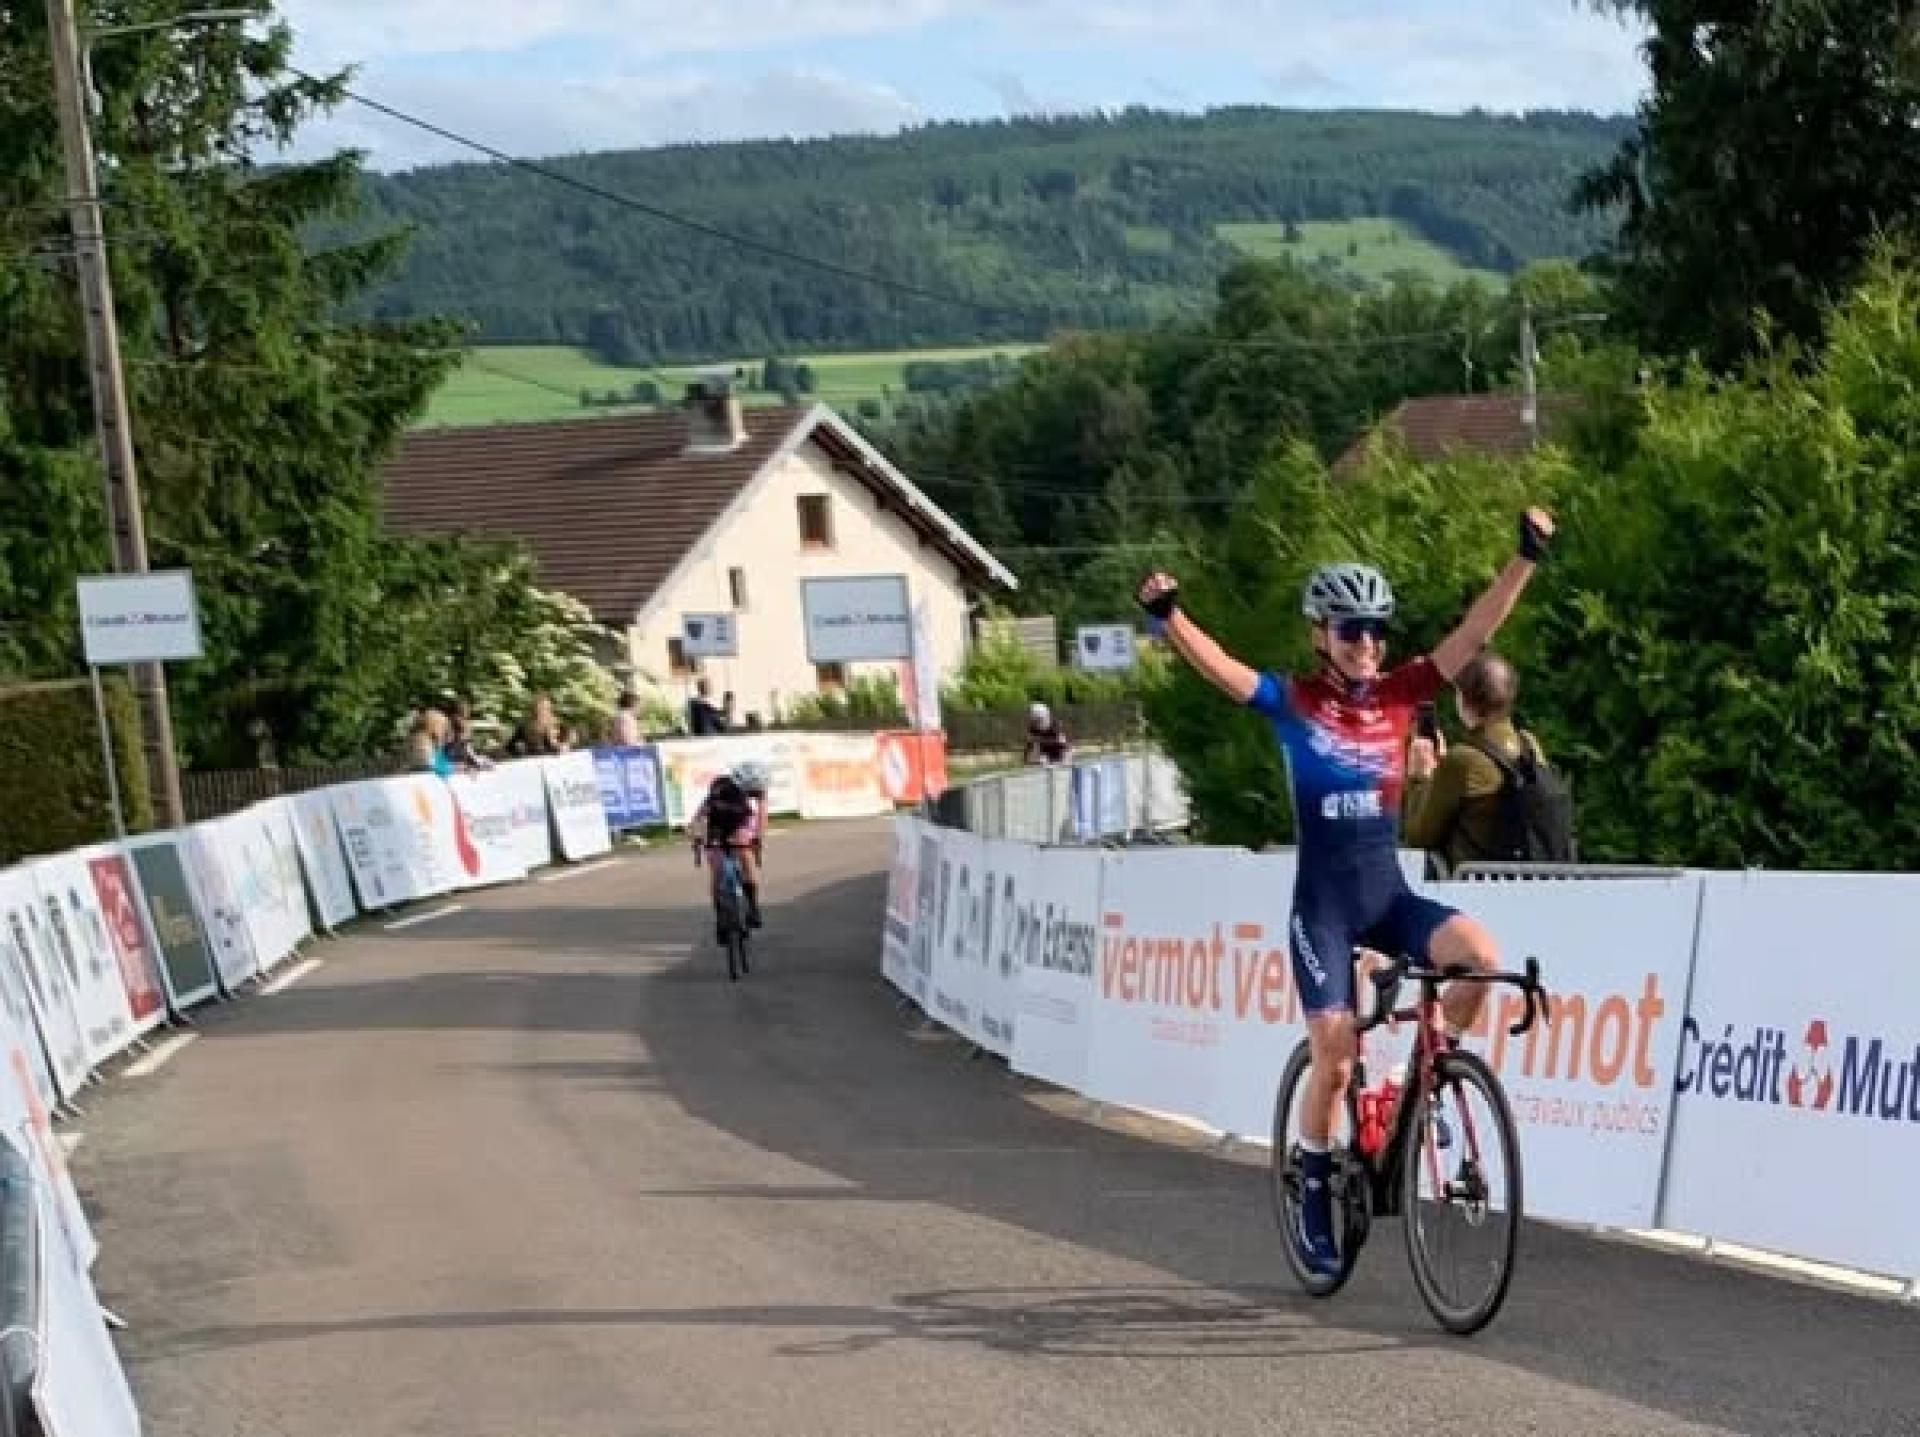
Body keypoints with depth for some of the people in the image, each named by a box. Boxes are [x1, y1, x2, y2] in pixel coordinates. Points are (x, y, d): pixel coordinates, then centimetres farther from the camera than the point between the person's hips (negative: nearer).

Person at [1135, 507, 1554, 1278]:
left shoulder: (1399, 694, 3)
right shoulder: (1294, 702, -5)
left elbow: (1474, 632, -5)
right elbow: (1216, 664, -20)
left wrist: (1525, 561, -16)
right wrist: (1168, 614, -38)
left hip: (1390, 894, 3)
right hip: (1322, 904, -3)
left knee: (1480, 956, -24)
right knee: (1335, 1058, -8)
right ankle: (1315, 1195, 14)